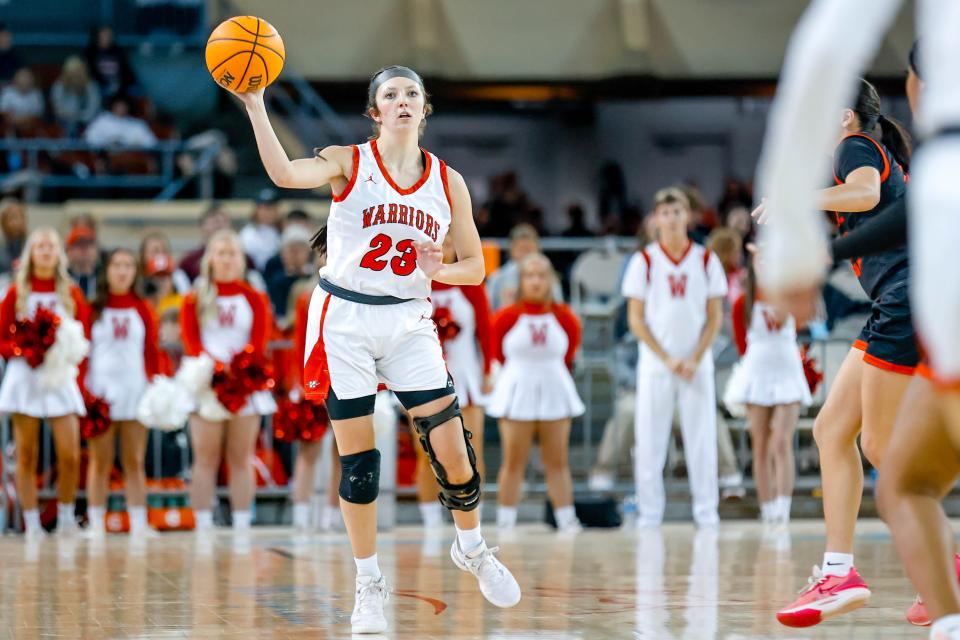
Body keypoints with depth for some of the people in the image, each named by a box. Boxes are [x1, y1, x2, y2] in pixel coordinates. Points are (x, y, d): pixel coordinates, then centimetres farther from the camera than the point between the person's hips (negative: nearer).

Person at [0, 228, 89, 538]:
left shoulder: (71, 293, 8)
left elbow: (85, 337, 10)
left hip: (61, 376, 0)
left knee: (70, 454, -10)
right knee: (26, 454, -1)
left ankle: (66, 517, 7)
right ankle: (32, 522, 5)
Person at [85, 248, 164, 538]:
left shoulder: (143, 309, 9)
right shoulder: (93, 308, 5)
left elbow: (152, 352, 9)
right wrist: (82, 392, -7)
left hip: (135, 390, 1)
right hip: (100, 391, -1)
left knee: (135, 462, 2)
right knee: (99, 462, 1)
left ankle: (138, 524, 2)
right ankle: (96, 524, 3)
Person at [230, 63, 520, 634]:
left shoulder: (448, 181, 5)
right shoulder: (349, 163, -3)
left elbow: (475, 266, 8)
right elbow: (285, 174, -24)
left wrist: (439, 270, -13)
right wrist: (255, 105, -35)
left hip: (409, 322, 2)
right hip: (345, 320, -2)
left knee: (453, 449, -4)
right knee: (358, 459, 0)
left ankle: (472, 548, 24)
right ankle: (369, 583, 14)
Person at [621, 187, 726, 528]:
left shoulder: (706, 260, 5)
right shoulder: (644, 261, 2)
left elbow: (715, 317, 6)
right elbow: (636, 319, 0)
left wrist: (695, 359, -6)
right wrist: (667, 359, -8)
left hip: (697, 365, 1)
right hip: (655, 364, -1)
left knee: (701, 438, 0)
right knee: (650, 440, -2)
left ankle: (706, 512, 6)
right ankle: (649, 514, 5)